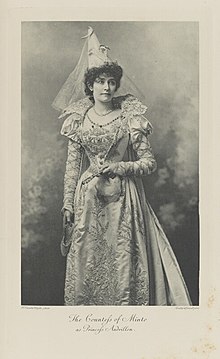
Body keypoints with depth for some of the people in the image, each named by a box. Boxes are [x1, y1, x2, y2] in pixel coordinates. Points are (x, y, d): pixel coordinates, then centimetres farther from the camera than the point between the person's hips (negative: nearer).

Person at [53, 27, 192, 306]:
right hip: (88, 197, 2)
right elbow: (72, 165, 7)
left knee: (123, 262, 0)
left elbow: (149, 162, -1)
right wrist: (68, 203, 2)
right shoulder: (78, 118, 6)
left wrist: (117, 168, -14)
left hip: (124, 198, -2)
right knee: (85, 262, 5)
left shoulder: (130, 116, 0)